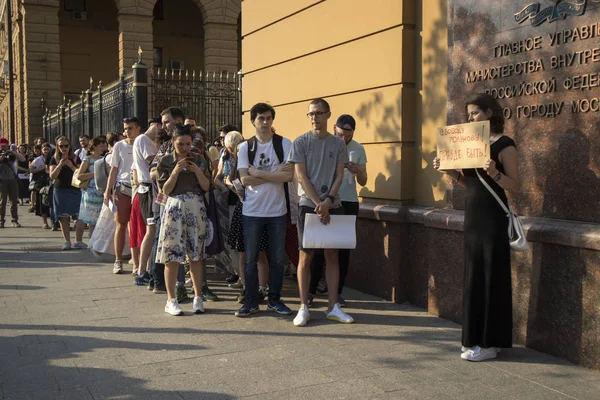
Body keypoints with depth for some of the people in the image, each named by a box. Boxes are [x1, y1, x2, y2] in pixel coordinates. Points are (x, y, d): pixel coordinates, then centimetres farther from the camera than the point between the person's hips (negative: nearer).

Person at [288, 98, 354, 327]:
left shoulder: (338, 143, 9)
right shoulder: (301, 142, 2)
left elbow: (339, 175, 4)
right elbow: (301, 176, -5)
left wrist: (328, 201, -11)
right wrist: (318, 204, -12)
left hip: (332, 205, 3)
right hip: (308, 205, -2)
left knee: (332, 256, 6)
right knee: (305, 256, -1)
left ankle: (333, 307, 13)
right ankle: (303, 308, 6)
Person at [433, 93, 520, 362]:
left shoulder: (504, 145, -9)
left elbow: (515, 186, -14)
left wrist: (495, 173, -31)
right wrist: (448, 170, 2)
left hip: (492, 218, -8)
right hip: (473, 216, 8)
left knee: (489, 276, -3)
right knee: (473, 276, 11)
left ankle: (488, 343, 5)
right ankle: (476, 338, 20)